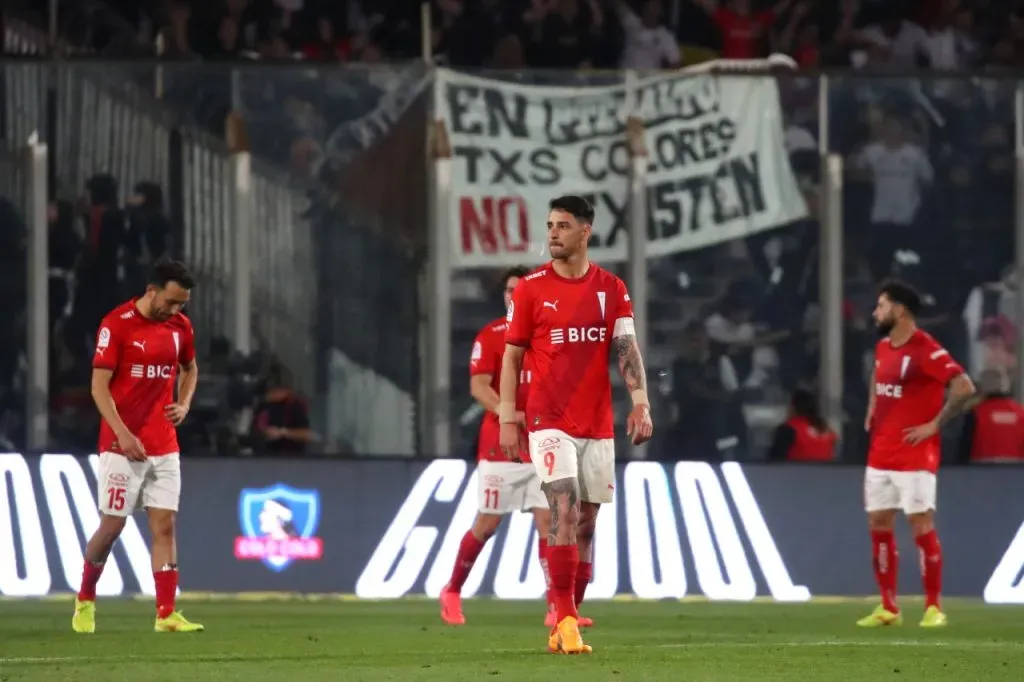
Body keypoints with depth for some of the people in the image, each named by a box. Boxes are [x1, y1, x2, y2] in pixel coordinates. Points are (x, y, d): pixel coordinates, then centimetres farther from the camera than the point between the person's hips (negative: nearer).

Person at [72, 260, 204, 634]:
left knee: (164, 525, -2)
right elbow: (99, 386, -12)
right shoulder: (116, 325, -11)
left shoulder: (181, 326, 6)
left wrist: (184, 404, 6)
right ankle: (85, 600, 19)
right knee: (112, 525, -2)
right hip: (122, 445, -5)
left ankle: (166, 614, -4)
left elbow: (190, 369, 25)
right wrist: (122, 434, -20)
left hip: (164, 446, 5)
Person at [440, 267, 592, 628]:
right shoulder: (490, 336, -3)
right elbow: (478, 387, -12)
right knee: (487, 523, 1)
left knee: (548, 520, -5)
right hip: (499, 446, -3)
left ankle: (556, 607, -6)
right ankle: (452, 593, 20)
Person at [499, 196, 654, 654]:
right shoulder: (531, 288, 1)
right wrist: (507, 418, -2)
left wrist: (640, 402, -16)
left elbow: (626, 349, -1)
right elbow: (512, 356, 4)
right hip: (549, 422, -3)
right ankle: (566, 622, -17)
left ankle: (566, 623, 13)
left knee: (585, 524, 5)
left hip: (598, 425, 3)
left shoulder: (611, 289, 6)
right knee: (565, 510, -17)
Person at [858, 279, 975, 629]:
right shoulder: (883, 347, 11)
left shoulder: (926, 350, -15)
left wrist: (935, 424, -18)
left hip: (914, 456, -8)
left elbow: (964, 387, -22)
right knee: (879, 527, 7)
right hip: (880, 455, 8)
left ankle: (933, 608, -1)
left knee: (922, 527, -6)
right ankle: (888, 608, 14)